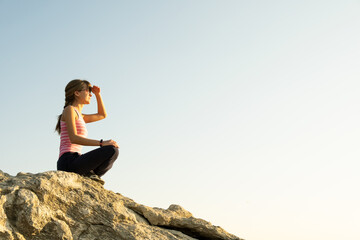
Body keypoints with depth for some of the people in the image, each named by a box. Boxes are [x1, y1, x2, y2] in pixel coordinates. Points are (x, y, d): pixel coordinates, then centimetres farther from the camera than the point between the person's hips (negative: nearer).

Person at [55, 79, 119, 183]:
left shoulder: (80, 116, 24)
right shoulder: (69, 110, -2)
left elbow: (102, 115, 39)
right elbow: (73, 138, -16)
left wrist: (98, 94, 27)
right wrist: (102, 143, -21)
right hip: (68, 162, -10)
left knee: (108, 162, 29)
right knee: (112, 150, -21)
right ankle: (90, 174, -8)